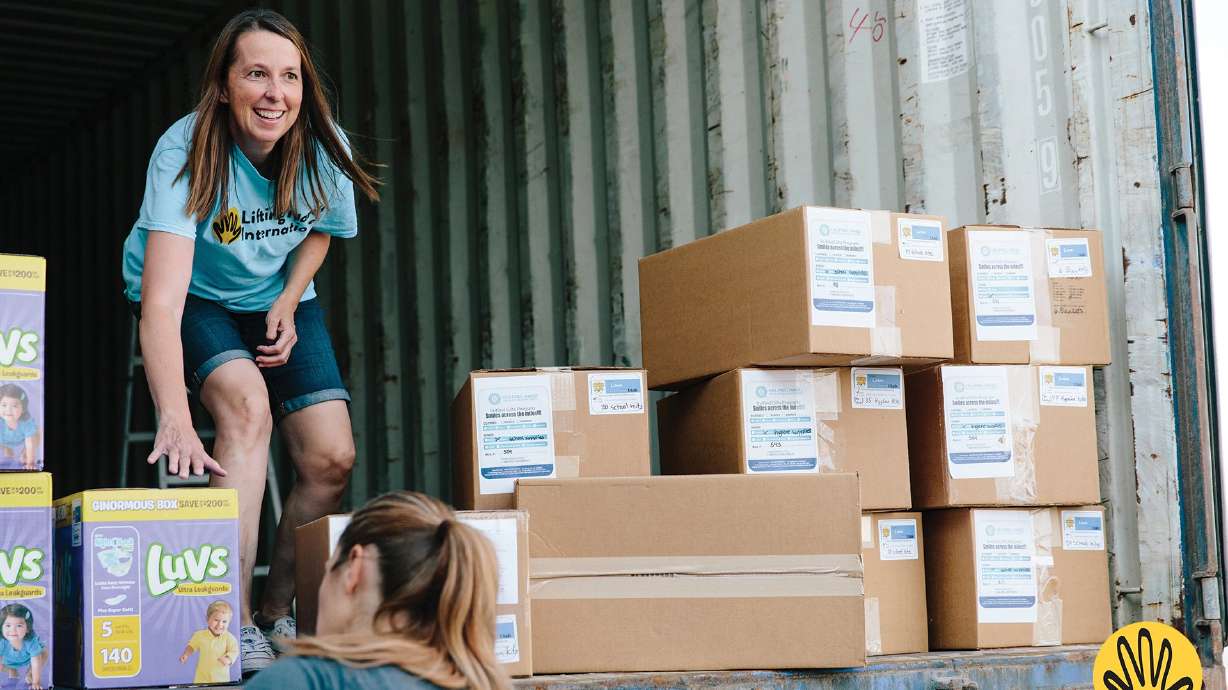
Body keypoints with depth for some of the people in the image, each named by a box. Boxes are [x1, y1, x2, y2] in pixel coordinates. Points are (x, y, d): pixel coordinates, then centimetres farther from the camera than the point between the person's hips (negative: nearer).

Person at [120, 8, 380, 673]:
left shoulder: (324, 150, -20)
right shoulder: (184, 154, -33)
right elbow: (161, 298, -44)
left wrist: (287, 304, -13)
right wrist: (174, 418, -57)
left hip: (280, 300, 4)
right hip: (197, 302, -4)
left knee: (332, 459, -11)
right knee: (247, 404, -31)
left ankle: (278, 612, 11)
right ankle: (232, 621, -28)